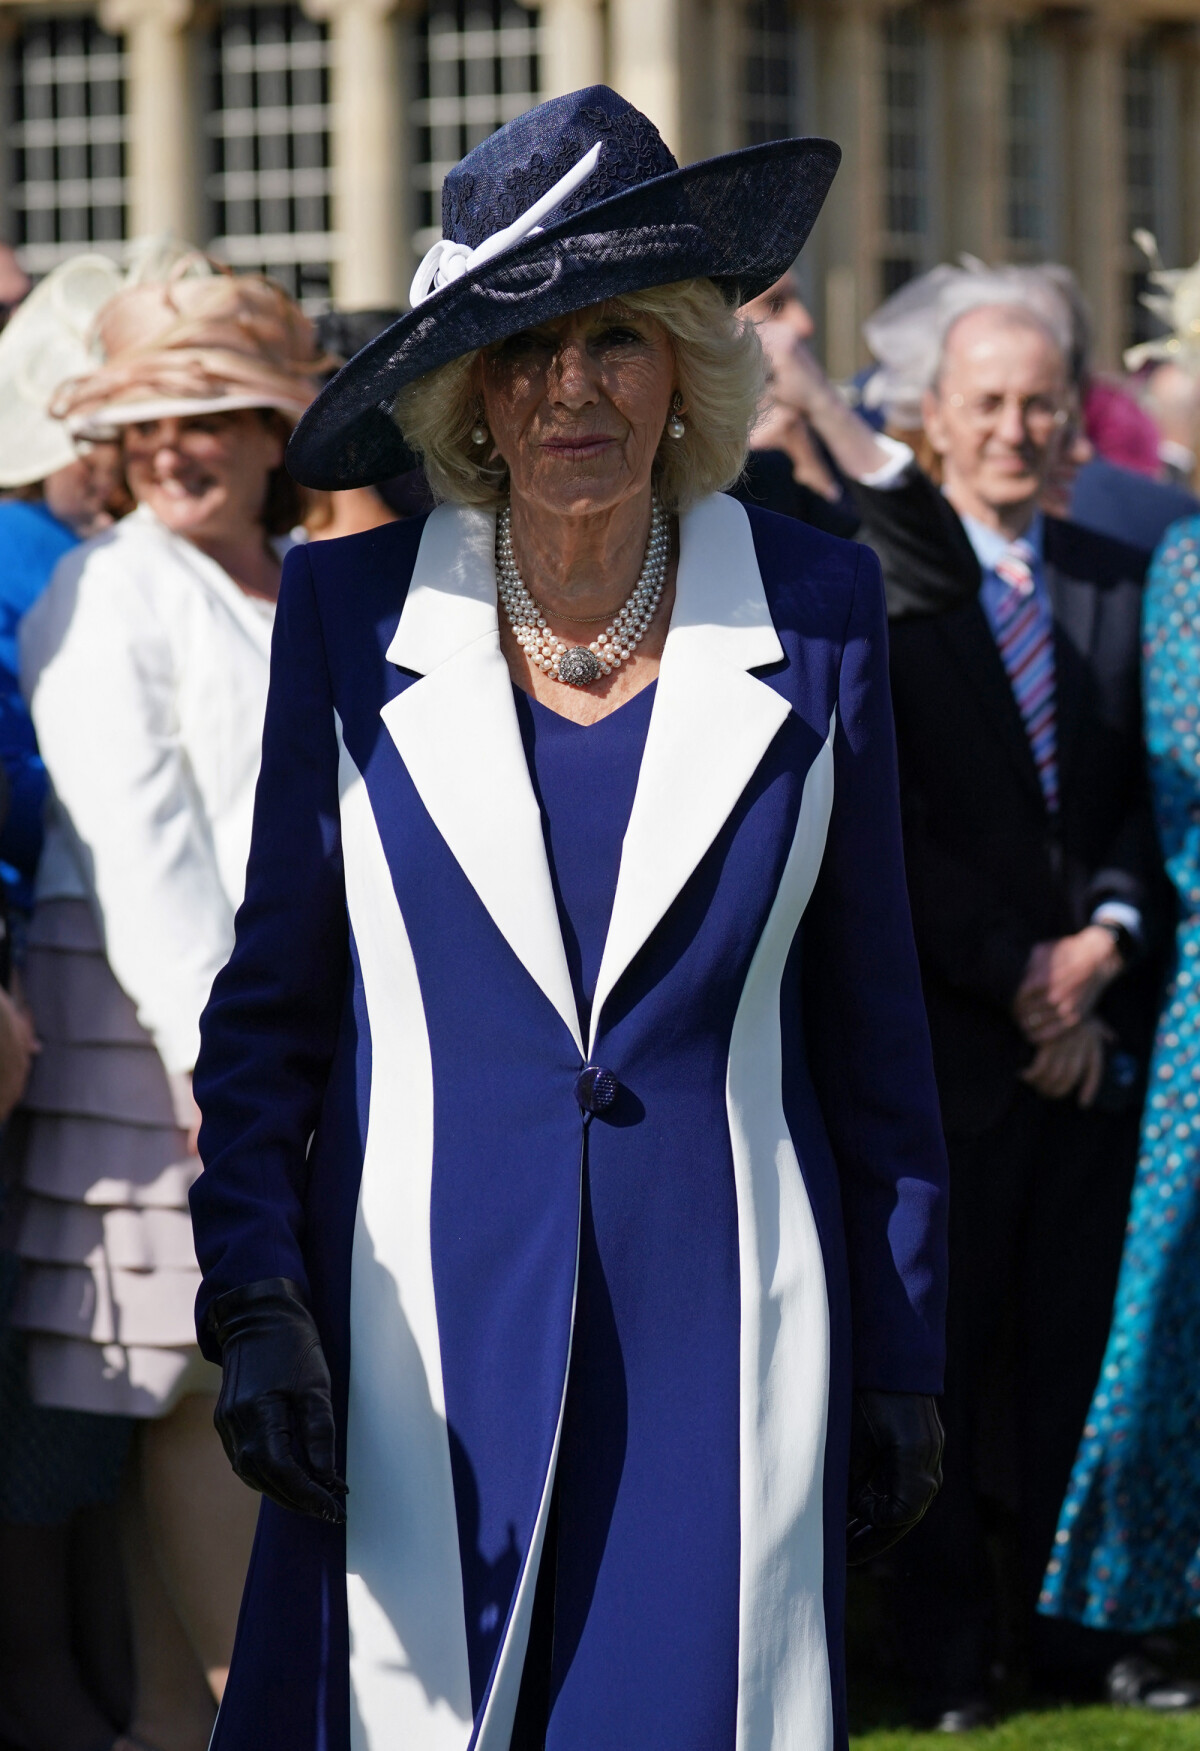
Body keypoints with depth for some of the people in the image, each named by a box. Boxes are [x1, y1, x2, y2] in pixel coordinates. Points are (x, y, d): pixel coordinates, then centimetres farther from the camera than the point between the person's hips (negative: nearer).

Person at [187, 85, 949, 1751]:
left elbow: (870, 1018, 8)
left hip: (720, 1338, 0)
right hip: (427, 1327, 0)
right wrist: (254, 1297, -6)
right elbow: (269, 1004, 6)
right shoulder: (354, 611, 3)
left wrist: (902, 1356, 7)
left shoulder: (816, 607, 3)